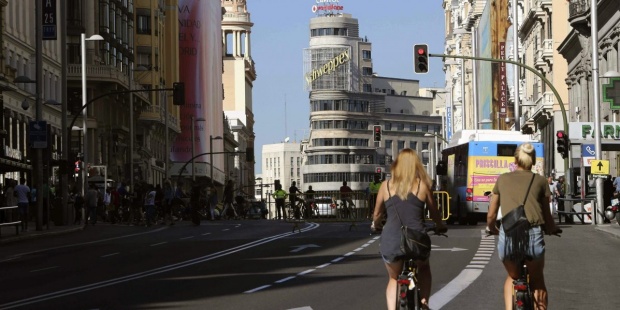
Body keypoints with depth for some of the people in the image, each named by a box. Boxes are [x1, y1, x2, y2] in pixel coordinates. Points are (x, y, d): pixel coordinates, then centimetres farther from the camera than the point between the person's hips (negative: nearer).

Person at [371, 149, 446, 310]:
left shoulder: (386, 185, 5)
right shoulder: (422, 185, 3)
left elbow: (377, 214, 16)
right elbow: (434, 212, 15)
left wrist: (375, 226, 39)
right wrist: (440, 227, 36)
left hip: (391, 243, 1)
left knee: (394, 279, 26)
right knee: (424, 269, 33)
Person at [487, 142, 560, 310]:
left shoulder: (502, 179, 14)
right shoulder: (541, 181, 11)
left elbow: (491, 215, 16)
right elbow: (546, 215, 12)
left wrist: (492, 229, 37)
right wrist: (552, 229, 33)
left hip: (507, 236, 1)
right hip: (533, 234, -1)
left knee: (512, 277, 26)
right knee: (537, 280, 23)